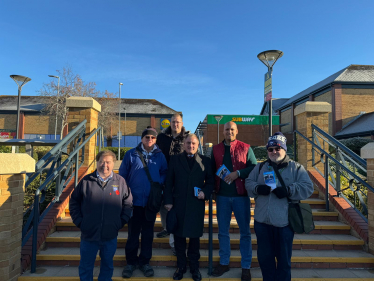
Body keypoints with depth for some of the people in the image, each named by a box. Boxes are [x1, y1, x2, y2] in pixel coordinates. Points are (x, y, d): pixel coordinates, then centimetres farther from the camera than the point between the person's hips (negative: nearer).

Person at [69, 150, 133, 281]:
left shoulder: (120, 181, -5)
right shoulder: (86, 181, -5)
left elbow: (128, 204, 3)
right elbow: (74, 201, 5)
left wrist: (121, 222, -2)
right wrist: (78, 221, 0)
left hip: (110, 236, 1)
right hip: (88, 234, 0)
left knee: (108, 264, 20)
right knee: (86, 266, 17)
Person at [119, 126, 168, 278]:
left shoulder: (160, 155, 1)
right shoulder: (131, 154, -3)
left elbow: (165, 173, 7)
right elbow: (122, 175, -1)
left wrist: (159, 183, -12)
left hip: (152, 201, 2)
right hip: (134, 200, -1)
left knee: (148, 232, 13)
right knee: (133, 233, 9)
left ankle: (144, 261, 30)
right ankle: (131, 262, 28)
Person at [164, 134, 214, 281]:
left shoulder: (205, 161, 6)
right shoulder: (175, 159, 6)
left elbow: (210, 181, 7)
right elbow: (169, 182, 3)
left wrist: (205, 192, -11)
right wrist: (168, 201, -3)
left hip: (197, 204, 0)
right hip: (178, 204, 0)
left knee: (195, 236, 11)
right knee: (179, 236, 10)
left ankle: (194, 267, 29)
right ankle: (181, 266, 28)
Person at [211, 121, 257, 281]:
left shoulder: (245, 148, 0)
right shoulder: (216, 149, 7)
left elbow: (254, 167, -5)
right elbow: (212, 170, 8)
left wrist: (238, 173, -18)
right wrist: (213, 189, -1)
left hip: (241, 195, -2)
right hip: (222, 195, 2)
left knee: (245, 232, 8)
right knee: (222, 231, 12)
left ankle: (246, 267, 22)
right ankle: (224, 263, 28)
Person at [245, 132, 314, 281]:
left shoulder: (296, 167, 1)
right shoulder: (260, 167, 10)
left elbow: (308, 187, -7)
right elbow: (248, 183, 5)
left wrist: (288, 190, -21)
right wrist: (258, 188, -16)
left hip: (284, 221, -2)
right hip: (262, 221, 3)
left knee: (284, 258, 13)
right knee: (264, 257, 16)